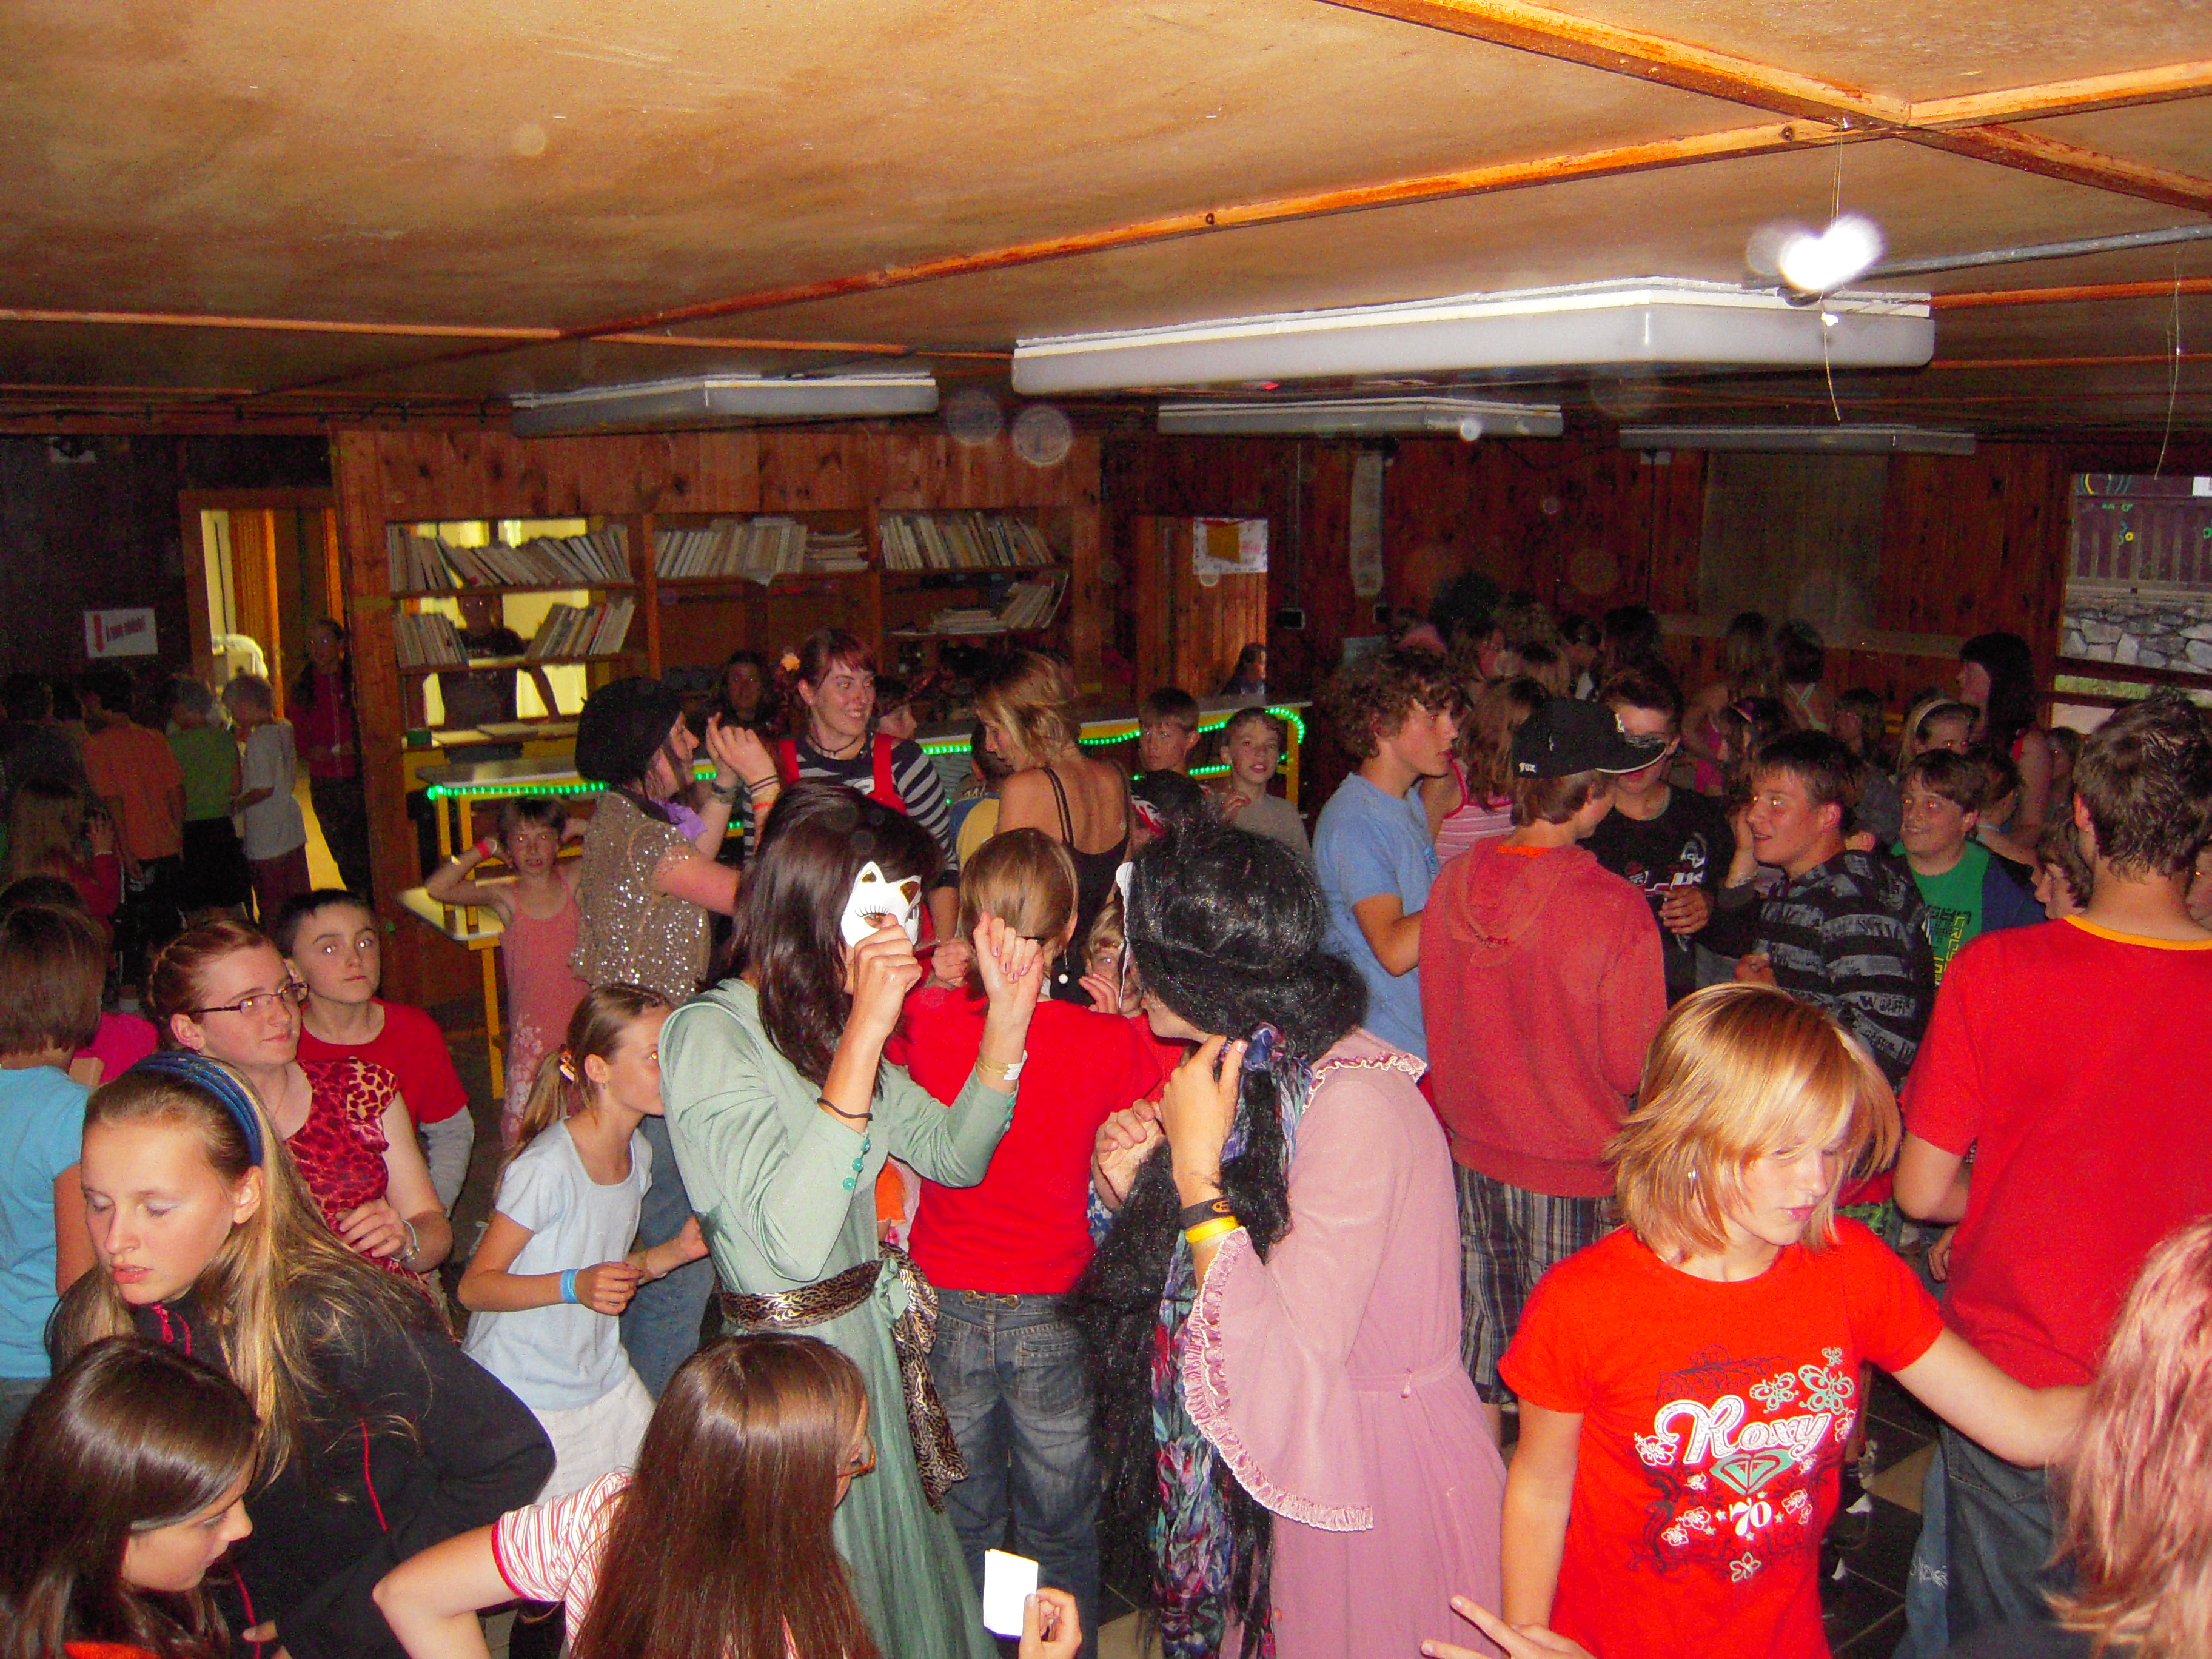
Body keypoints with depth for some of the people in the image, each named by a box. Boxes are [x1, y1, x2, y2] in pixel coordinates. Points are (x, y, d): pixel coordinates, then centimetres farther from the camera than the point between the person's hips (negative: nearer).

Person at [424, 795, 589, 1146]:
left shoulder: (573, 879, 0)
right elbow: (436, 888, -15)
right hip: (532, 1025, -1)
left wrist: (575, 828, -1)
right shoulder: (505, 897, -3)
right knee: (525, 1118, -2)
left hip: (583, 1019, 1)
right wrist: (485, 848, -7)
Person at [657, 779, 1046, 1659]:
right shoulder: (709, 1034, -22)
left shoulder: (820, 1020, 5)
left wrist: (1007, 1017, -7)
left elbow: (954, 1156, 6)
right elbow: (796, 1241, -34)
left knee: (897, 1579, 22)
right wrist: (865, 1034, -34)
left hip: (870, 1343, 8)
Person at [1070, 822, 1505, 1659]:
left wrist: (1198, 1167, -28)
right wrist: (1134, 1191, -10)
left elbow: (1286, 1371, -32)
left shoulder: (1354, 1105, -28)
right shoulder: (1252, 1072, -1)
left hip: (1373, 1497, -7)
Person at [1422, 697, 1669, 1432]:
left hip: (1472, 1156, 5)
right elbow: (1632, 1066, -14)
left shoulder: (1454, 880, -8)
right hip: (1575, 1173, -5)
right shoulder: (1616, 908, -22)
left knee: (1478, 1353, 20)